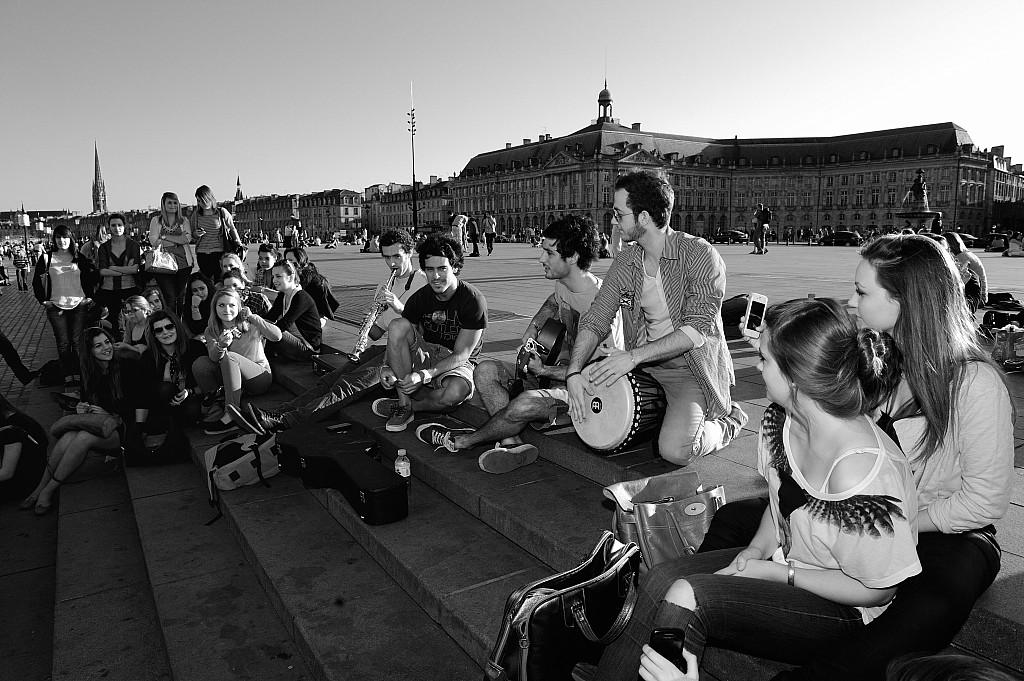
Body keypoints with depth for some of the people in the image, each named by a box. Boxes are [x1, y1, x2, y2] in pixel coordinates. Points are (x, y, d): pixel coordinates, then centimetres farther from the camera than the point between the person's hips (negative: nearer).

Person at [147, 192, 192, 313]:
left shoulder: (184, 220, 12)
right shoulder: (156, 220, 10)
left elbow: (188, 238, -5)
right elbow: (153, 242, -3)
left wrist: (165, 237, -8)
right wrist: (179, 240, -9)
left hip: (183, 263, 1)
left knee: (182, 298, 3)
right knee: (170, 298, -8)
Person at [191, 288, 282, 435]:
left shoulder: (250, 325, -5)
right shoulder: (211, 331, 1)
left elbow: (277, 336, -22)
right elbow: (213, 357, -18)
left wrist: (252, 317, -23)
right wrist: (221, 346, -41)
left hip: (260, 377, -4)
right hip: (230, 378, 4)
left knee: (229, 356, -30)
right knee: (199, 363, -18)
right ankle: (215, 407, -10)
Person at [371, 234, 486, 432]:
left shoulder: (473, 300, -17)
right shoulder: (419, 298, -4)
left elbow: (461, 354, -19)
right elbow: (398, 340, 0)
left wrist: (424, 375, -30)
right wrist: (387, 367, -22)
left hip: (456, 365, -4)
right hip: (425, 355, 4)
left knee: (456, 392, -40)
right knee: (397, 325, -24)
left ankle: (404, 404, -10)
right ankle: (404, 404, -21)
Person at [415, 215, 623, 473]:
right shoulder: (563, 284, 1)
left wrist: (544, 370, -20)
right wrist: (532, 327, 12)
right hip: (563, 369, 9)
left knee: (525, 404, -33)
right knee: (485, 371, -3)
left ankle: (461, 441, -5)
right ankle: (513, 444, -18)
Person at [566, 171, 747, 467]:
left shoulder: (700, 256, -16)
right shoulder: (625, 264, 2)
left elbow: (696, 331, -23)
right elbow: (594, 321, -1)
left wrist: (634, 356, -31)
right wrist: (574, 372, -17)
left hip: (692, 371, -6)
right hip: (642, 367, 6)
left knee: (676, 450, -24)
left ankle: (725, 424, 9)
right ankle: (664, 413, 17)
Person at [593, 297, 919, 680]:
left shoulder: (861, 472, -32)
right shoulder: (781, 419, -7)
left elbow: (877, 589, -19)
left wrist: (778, 573, -17)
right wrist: (756, 550, -5)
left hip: (844, 613, -7)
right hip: (781, 563, 7)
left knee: (685, 597, -26)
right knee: (661, 577, -14)